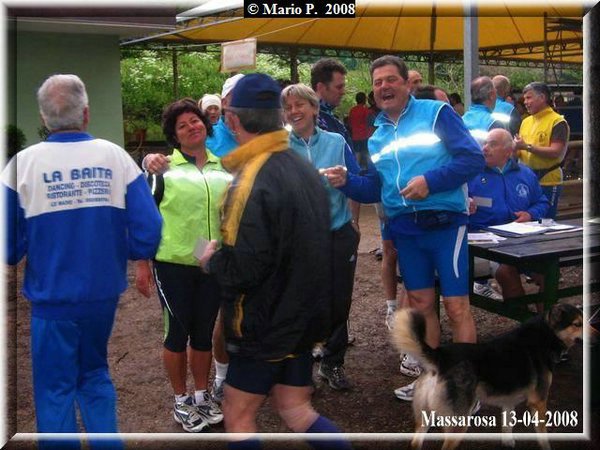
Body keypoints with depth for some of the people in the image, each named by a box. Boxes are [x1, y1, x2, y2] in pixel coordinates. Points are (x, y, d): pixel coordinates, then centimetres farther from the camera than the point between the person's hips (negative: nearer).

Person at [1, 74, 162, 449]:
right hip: (104, 293, 2)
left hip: (52, 298, -2)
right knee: (96, 376, 24)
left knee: (55, 389, 14)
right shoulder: (115, 156, -8)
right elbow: (148, 234, -11)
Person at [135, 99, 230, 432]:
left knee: (204, 332, 13)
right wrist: (142, 264, -8)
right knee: (177, 332, 7)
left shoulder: (224, 168, 7)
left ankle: (201, 395, 30)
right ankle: (181, 401, 23)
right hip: (172, 266, -3)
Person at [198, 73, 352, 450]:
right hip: (301, 315, 8)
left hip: (266, 322, -8)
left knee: (239, 417, 8)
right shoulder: (305, 169, 5)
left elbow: (243, 268, -29)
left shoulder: (251, 182, -23)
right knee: (296, 410, 18)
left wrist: (212, 259, -8)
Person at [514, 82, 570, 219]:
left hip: (547, 182, -6)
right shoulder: (526, 121, 14)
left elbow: (556, 152, -18)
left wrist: (527, 147, -19)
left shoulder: (558, 122, -7)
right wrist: (514, 148, -4)